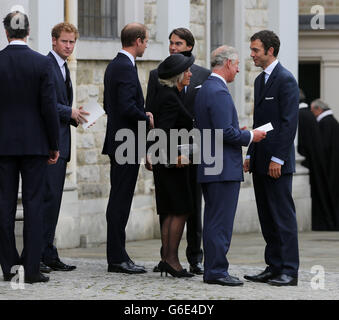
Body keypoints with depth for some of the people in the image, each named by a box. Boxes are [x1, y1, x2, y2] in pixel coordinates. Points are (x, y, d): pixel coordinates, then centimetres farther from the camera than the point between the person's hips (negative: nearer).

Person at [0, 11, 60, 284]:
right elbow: (49, 107, -7)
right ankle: (31, 269, -2)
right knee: (33, 205, 1)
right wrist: (54, 145, 2)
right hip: (34, 143, -1)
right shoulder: (42, 63, -6)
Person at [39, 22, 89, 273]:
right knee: (48, 196, -13)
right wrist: (70, 113, -16)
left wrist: (76, 118, 8)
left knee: (54, 199, 9)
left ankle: (49, 255, 10)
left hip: (61, 143, 10)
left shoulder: (64, 69, 21)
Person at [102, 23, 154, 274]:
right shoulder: (126, 68, -16)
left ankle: (116, 256, 16)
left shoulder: (114, 65, 15)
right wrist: (147, 119, -8)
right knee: (120, 201, -7)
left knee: (119, 201, 12)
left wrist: (142, 115, 15)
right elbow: (127, 107, -25)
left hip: (118, 142, 10)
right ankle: (118, 258, -5)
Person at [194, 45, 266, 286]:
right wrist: (249, 137, -7)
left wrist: (240, 134, 19)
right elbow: (225, 131, -22)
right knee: (221, 223, -8)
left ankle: (213, 271, 15)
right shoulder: (219, 92, -16)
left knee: (213, 222, 12)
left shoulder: (205, 89, 16)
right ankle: (217, 271, -7)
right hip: (224, 168, -10)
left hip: (208, 167, 10)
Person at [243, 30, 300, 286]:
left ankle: (289, 272, -6)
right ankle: (274, 268, 14)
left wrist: (277, 158, -19)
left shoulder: (286, 80, -11)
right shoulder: (260, 80, 17)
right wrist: (251, 155, 17)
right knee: (267, 217, 10)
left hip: (278, 162, -9)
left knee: (283, 216, -7)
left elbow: (289, 122, -16)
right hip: (261, 162, 9)